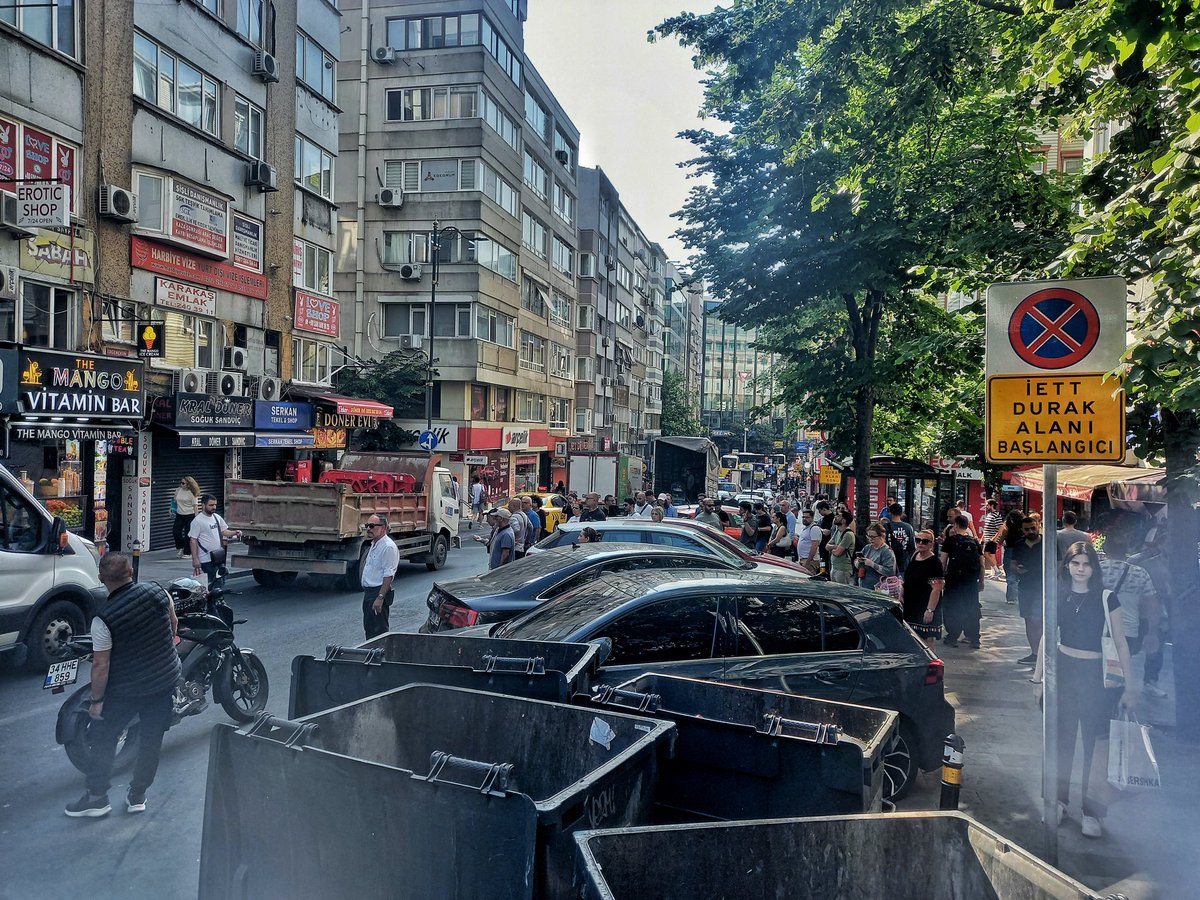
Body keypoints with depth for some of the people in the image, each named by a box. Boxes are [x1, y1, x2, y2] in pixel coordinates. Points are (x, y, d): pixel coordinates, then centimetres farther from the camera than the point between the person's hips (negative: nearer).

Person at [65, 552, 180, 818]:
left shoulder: (103, 619, -23)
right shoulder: (156, 591, -11)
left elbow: (101, 665, -18)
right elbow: (173, 624, 5)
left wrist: (96, 701, -6)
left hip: (126, 690, -4)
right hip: (166, 679, 4)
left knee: (103, 738, 16)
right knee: (152, 739, 15)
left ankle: (97, 798, 24)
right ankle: (137, 796, 26)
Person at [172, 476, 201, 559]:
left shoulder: (192, 493, -11)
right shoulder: (178, 490, 5)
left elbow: (195, 505, -12)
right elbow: (174, 501, 20)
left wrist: (196, 517, -15)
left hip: (189, 515, -5)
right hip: (179, 514, 5)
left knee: (188, 534, 1)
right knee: (175, 531, -3)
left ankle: (186, 552, 12)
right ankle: (180, 547, 21)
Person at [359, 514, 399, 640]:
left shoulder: (388, 547, -17)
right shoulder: (374, 545, 15)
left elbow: (388, 575, -22)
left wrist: (380, 598, -25)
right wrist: (367, 592, 21)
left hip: (379, 592, -10)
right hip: (369, 592, 10)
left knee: (379, 631, -7)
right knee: (368, 629, 16)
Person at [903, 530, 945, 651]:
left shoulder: (934, 563, -14)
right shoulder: (914, 557, 10)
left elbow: (936, 589, -19)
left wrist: (930, 610, -23)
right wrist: (901, 598, 19)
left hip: (926, 609, -8)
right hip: (911, 607, 8)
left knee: (927, 641, -3)